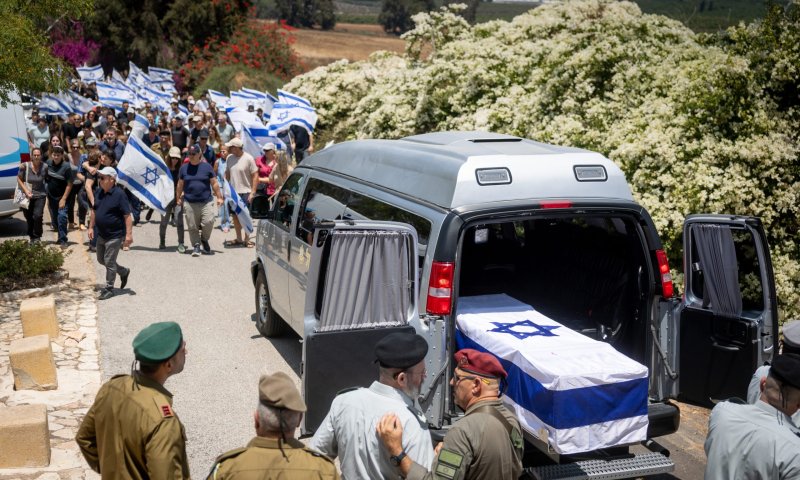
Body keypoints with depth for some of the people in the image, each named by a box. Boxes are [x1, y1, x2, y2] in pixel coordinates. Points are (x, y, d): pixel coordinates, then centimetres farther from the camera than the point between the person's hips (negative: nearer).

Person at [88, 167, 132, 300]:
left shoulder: (119, 194, -18)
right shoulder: (98, 192, 4)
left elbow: (127, 216, -19)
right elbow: (95, 211, 17)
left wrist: (129, 234, -23)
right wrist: (91, 227, 14)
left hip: (115, 235, -8)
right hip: (101, 234, 8)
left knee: (109, 261, -2)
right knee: (101, 259, 18)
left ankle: (109, 288, 13)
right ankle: (124, 272, 37)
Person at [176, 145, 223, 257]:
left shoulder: (206, 167, 4)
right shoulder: (184, 167, 9)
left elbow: (214, 183, 6)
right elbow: (180, 185, 15)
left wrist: (219, 197, 4)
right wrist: (178, 198, 16)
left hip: (206, 202, -1)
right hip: (189, 203, 2)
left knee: (208, 222, -13)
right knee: (193, 227, 1)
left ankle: (204, 240, 14)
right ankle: (196, 246, 13)